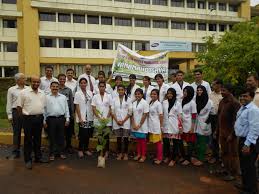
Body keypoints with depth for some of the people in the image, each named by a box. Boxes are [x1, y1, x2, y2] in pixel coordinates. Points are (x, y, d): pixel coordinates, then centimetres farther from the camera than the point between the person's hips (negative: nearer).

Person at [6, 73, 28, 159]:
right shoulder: (11, 90, 4)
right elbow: (9, 103, 4)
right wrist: (9, 115, 0)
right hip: (16, 112, -1)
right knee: (16, 133, 8)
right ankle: (15, 152, 19)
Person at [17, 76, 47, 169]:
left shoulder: (42, 93, 9)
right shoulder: (24, 92, -5)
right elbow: (19, 106, -3)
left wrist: (41, 115, 10)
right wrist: (24, 116, -1)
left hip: (39, 118, 5)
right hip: (28, 118, -4)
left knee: (38, 139, 14)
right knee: (28, 140, 3)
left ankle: (38, 157, 26)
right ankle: (28, 160, 13)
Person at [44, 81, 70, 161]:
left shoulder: (63, 97, 8)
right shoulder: (46, 97, 3)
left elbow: (66, 109, 8)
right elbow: (44, 109, 3)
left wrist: (67, 119, 3)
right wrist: (44, 121, 0)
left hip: (61, 118, 2)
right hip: (51, 119, -1)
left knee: (61, 136, 8)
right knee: (52, 137, 7)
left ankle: (61, 152, 21)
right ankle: (52, 153, 19)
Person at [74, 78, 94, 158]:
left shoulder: (90, 93, 7)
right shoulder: (77, 93, -3)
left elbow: (92, 105, 9)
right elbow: (77, 106, -6)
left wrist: (94, 115, 3)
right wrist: (80, 118, -11)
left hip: (90, 117, 4)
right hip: (82, 117, -4)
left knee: (88, 134, 9)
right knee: (83, 134, -4)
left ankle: (86, 149, 25)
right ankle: (80, 150, 15)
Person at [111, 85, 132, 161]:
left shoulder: (128, 100, 0)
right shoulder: (114, 100, 5)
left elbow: (130, 112, -2)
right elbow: (112, 111, 2)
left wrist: (123, 121, -9)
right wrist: (117, 121, -8)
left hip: (126, 122, -1)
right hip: (116, 122, 1)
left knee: (125, 138, 2)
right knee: (118, 138, 8)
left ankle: (125, 154, 16)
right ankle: (120, 153, 20)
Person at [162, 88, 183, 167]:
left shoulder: (178, 103, -1)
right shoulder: (164, 102, 5)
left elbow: (179, 116, -1)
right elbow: (161, 114, 8)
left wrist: (180, 127, -5)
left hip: (174, 126, -2)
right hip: (166, 125, 2)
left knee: (175, 142, 3)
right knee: (165, 142, 6)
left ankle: (173, 159, 16)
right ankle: (167, 156, 26)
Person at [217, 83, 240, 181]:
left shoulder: (235, 103, -14)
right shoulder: (222, 102, 8)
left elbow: (236, 120, -17)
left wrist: (232, 134, -18)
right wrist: (217, 131, 11)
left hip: (230, 132, -7)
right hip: (222, 132, 7)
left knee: (232, 153, 7)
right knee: (224, 152, 17)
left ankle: (233, 173, 21)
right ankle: (227, 169, 33)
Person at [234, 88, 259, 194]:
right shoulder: (242, 108, 11)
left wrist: (247, 144, -25)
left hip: (249, 141, -10)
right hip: (242, 139, 10)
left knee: (249, 166, 3)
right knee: (243, 165, 21)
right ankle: (245, 185, 39)